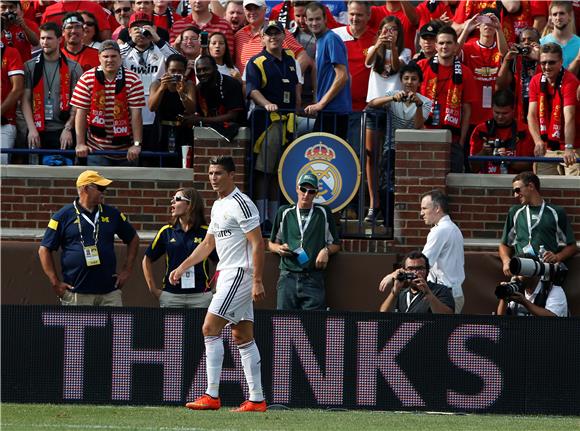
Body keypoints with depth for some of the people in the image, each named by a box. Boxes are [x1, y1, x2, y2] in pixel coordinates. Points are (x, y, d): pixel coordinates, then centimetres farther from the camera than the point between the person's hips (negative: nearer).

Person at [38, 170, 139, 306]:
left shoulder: (112, 214, 11)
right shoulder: (64, 216, 1)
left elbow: (133, 239, 24)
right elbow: (44, 250, 2)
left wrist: (127, 270, 14)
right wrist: (55, 283, -4)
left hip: (109, 292, 3)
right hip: (76, 294, -3)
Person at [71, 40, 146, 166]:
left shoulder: (133, 80, -7)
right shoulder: (87, 79, -4)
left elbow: (136, 114, -9)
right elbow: (81, 113, -4)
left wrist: (136, 145, -15)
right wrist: (80, 144, -9)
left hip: (126, 151, 0)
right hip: (96, 150, 0)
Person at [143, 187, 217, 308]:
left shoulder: (205, 232, 0)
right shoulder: (166, 231, 6)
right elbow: (147, 260, 15)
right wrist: (153, 289, 9)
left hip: (200, 296, -2)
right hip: (171, 296, 2)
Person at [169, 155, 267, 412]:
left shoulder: (241, 204, -13)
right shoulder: (218, 206, 17)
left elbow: (258, 243, -16)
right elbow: (208, 244, 26)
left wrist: (257, 281, -21)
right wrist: (182, 267, 21)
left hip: (240, 273, -10)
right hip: (227, 274, 10)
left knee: (210, 329, -13)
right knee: (243, 337, 7)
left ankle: (212, 396, -13)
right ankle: (257, 399, 6)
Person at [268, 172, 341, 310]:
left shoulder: (323, 213, 10)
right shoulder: (284, 212, 13)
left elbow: (336, 245, 16)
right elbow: (272, 243, 21)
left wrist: (326, 251, -5)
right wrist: (279, 248, -1)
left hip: (313, 279, -1)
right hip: (288, 277, 1)